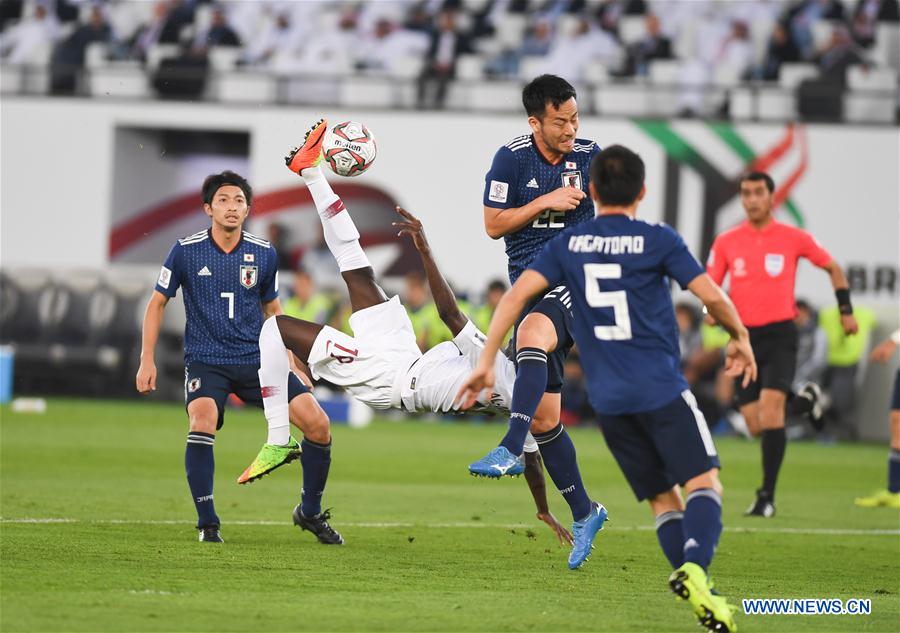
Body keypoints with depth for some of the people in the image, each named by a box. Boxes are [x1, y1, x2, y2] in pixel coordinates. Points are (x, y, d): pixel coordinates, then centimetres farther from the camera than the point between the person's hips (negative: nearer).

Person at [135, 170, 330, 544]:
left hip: (256, 359, 3)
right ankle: (207, 523, -21)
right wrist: (147, 360, 0)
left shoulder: (263, 254, 4)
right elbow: (157, 303, 6)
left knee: (317, 423, -11)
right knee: (203, 422, -32)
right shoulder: (187, 250, -4)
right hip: (205, 362, -3)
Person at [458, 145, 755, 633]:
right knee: (703, 483, -6)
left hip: (608, 400, 4)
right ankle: (695, 568, -33)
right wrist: (740, 338, 15)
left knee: (663, 500, 11)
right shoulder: (657, 240, 0)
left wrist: (485, 362, 2)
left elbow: (517, 294, -1)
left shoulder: (568, 244, 9)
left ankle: (699, 592, -1)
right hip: (662, 389, -4)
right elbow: (713, 298, -4)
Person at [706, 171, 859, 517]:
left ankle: (767, 496, -14)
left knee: (770, 409, -20)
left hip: (780, 335, -3)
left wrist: (846, 310, 9)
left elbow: (832, 267, 13)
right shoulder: (726, 242, 2)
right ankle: (805, 402, 39)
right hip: (744, 336, 3)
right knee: (756, 425, 5)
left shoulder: (793, 238, -2)